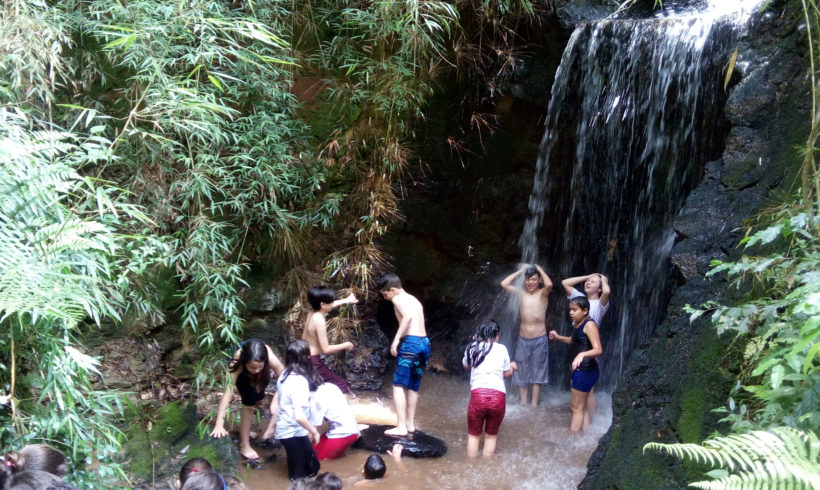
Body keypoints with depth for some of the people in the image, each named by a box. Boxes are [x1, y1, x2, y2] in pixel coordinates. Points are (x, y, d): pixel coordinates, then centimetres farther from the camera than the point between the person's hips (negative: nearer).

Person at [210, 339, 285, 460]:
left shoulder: (270, 358, -43)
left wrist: (276, 401, -37)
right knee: (249, 404, -14)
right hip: (243, 375, -3)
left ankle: (244, 430, 31)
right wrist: (219, 425, -48)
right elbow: (227, 394, -46)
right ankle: (244, 446, -1)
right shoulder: (237, 364, -45)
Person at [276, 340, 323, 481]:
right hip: (295, 432, -8)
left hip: (284, 429, 8)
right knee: (306, 472, 9)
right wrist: (314, 431, -18)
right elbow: (299, 416, -33)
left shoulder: (284, 375, -2)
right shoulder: (300, 381, -27)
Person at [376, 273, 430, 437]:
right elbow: (416, 320, 16)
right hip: (424, 342, 8)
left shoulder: (398, 299, -2)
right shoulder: (414, 300, 22)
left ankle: (401, 426, -6)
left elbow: (407, 316, -21)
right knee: (413, 386, 18)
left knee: (399, 385, -2)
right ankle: (410, 423, 23)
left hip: (411, 342, -8)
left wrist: (396, 339, -23)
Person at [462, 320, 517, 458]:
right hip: (498, 395, 0)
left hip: (478, 394, 0)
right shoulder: (501, 349, 8)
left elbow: (465, 365, 29)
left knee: (473, 435, 17)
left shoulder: (473, 348, 10)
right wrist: (512, 366, 40)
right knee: (491, 436, 18)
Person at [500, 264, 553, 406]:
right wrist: (520, 271, -3)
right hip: (523, 339, 3)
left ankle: (534, 405, 13)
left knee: (537, 374, 6)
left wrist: (540, 269, -13)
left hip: (539, 340, -3)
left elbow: (549, 284, -29)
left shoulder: (543, 293, -6)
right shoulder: (522, 293, 3)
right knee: (522, 373, 9)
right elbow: (504, 284, -8)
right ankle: (523, 403, 18)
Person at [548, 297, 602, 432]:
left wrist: (582, 354, -44)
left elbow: (598, 349, -27)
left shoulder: (589, 324, -18)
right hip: (579, 370, 10)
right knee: (582, 406, 19)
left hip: (586, 371, -10)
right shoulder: (577, 324, 9)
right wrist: (558, 337, 16)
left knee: (576, 408, -2)